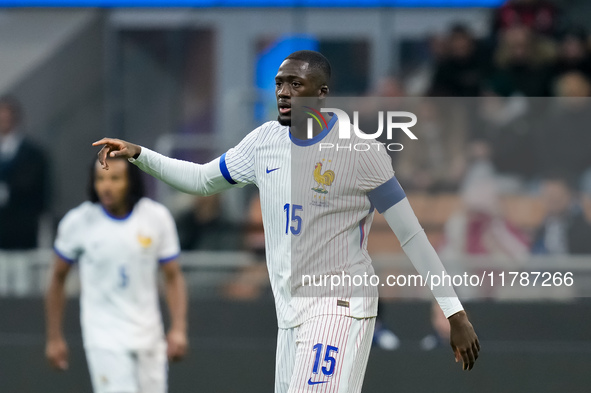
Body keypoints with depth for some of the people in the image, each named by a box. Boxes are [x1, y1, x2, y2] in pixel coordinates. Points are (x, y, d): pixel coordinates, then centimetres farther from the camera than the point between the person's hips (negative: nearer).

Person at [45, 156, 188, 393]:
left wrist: (178, 329, -7)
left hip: (149, 338, 3)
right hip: (104, 338, -3)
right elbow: (58, 278, 5)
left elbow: (173, 277, 5)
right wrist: (54, 338, 6)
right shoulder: (77, 222, -7)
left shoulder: (157, 218, -2)